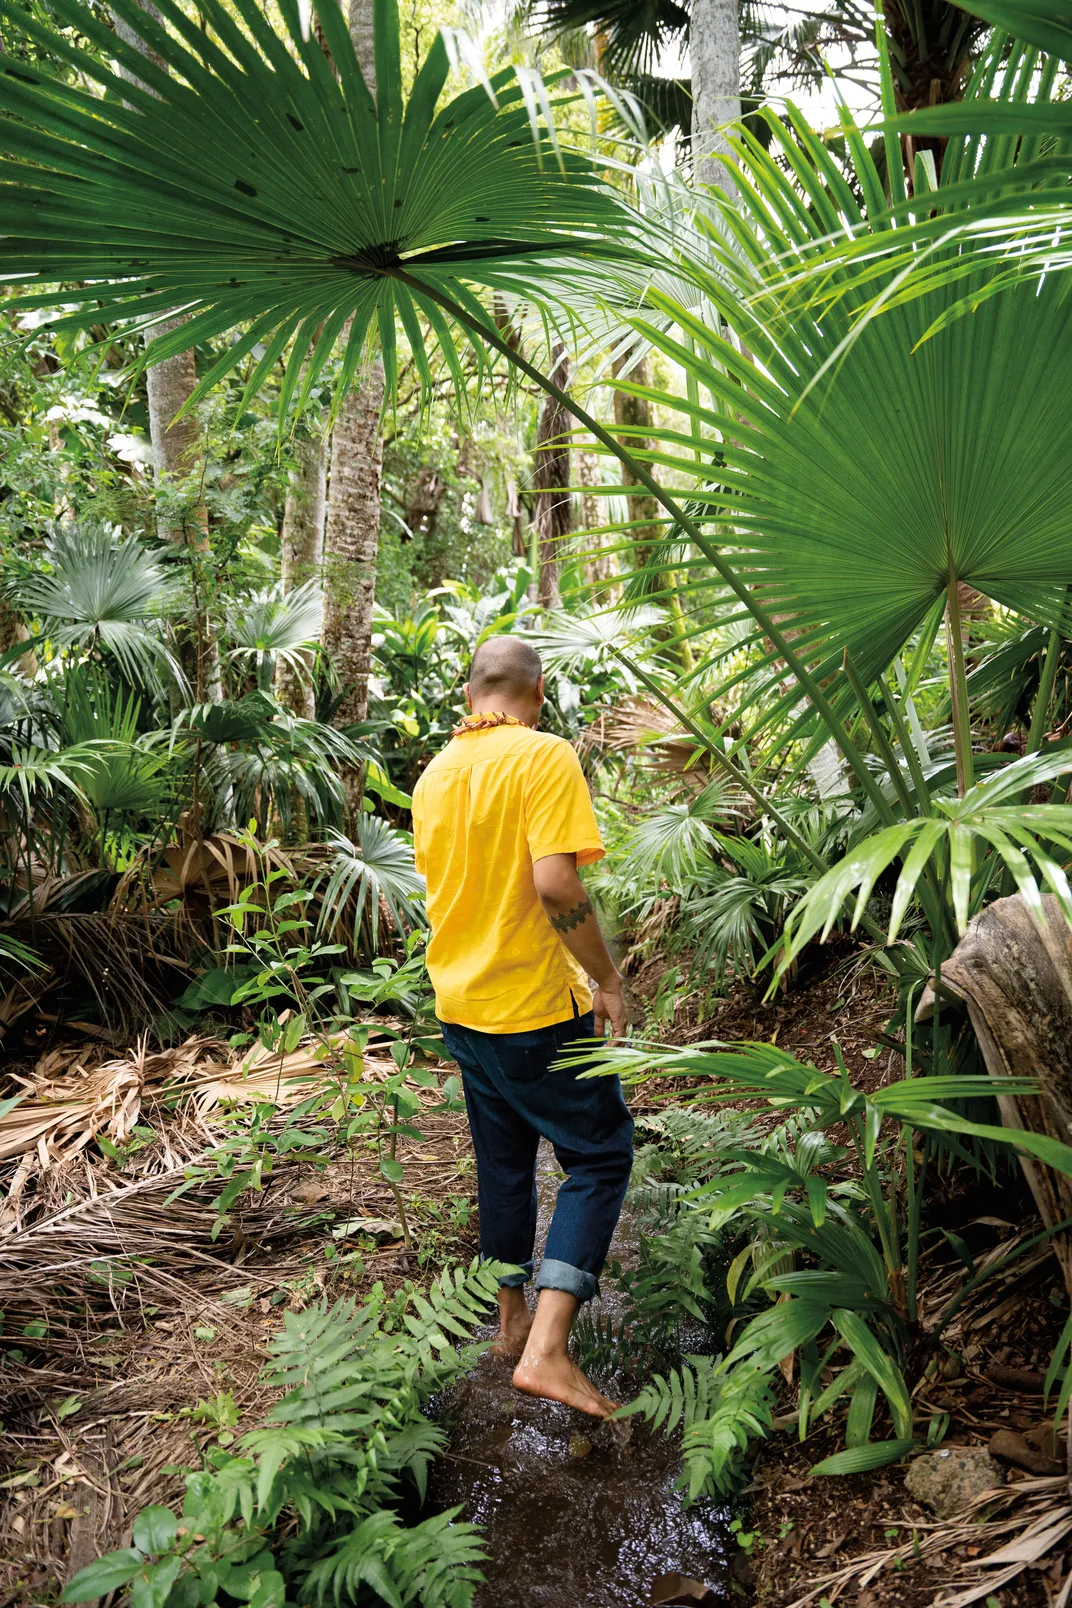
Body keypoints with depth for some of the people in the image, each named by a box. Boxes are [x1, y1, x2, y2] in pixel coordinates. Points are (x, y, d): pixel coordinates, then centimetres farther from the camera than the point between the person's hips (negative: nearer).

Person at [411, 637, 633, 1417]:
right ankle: (548, 1349, -3)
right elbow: (555, 882, -24)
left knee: (504, 1160, 20)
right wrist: (608, 979, -13)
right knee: (600, 1154, 5)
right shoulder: (545, 756, -15)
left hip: (459, 1002, 7)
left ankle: (514, 1321, 33)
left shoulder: (436, 772, 7)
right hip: (533, 1003, -7)